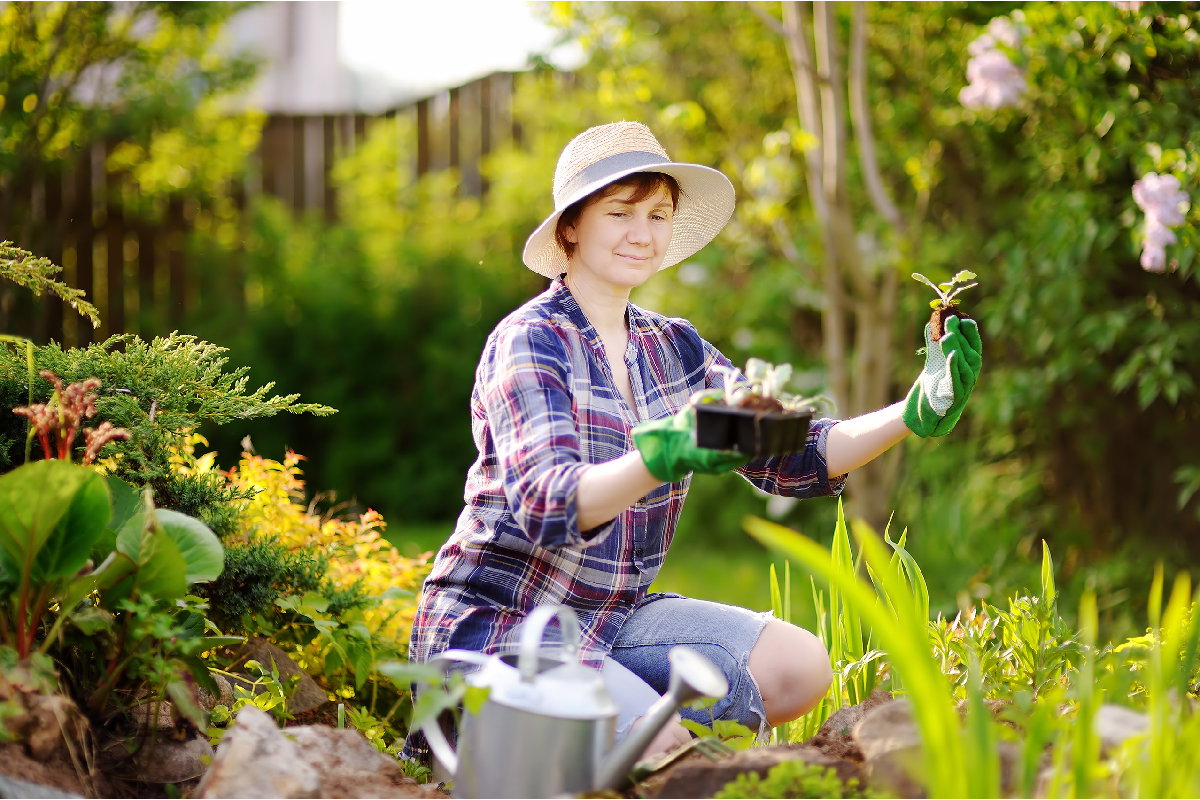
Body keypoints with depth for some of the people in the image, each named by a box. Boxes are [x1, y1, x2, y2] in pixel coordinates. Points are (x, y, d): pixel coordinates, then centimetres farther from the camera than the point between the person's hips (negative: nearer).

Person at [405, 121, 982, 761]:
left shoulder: (673, 348, 7)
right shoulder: (530, 342, -15)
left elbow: (789, 458, -1)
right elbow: (545, 506, -30)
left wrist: (914, 415, -17)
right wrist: (657, 460, -50)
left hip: (611, 617, 8)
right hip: (495, 627, -8)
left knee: (800, 668, -6)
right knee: (665, 752, -26)